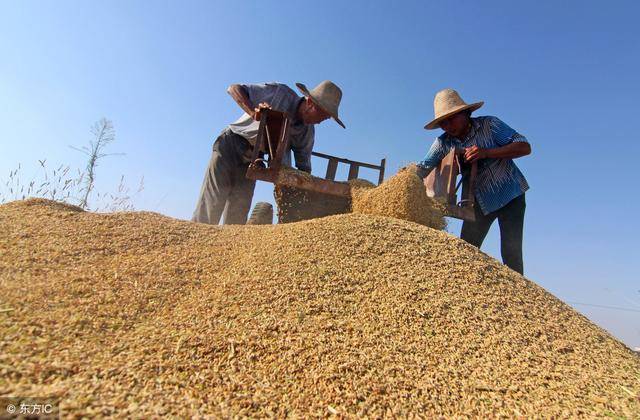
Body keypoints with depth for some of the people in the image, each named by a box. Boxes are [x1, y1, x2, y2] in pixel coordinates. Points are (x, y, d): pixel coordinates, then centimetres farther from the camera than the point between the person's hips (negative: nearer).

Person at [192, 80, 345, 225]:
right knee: (210, 206, -11)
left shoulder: (307, 132, -5)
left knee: (237, 219, -1)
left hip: (251, 163, 5)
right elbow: (234, 89, -17)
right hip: (230, 146, -4)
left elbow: (304, 166, 0)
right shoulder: (280, 93, -17)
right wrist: (252, 112, -35)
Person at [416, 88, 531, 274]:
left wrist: (485, 152, -32)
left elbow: (524, 147, -19)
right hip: (479, 201, 3)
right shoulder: (443, 143, -5)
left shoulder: (489, 125, -14)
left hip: (510, 194, -3)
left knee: (511, 253, -9)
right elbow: (423, 169, -13)